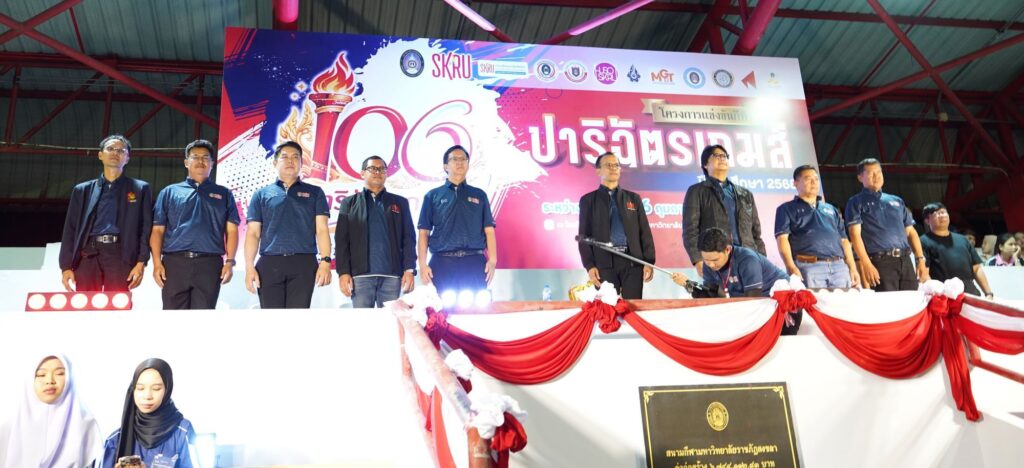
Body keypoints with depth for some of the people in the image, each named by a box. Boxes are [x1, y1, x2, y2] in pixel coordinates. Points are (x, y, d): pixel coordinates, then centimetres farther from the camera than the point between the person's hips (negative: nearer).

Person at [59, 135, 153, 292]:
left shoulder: (140, 189, 14)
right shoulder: (82, 190, 20)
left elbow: (146, 228, 6)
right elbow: (70, 229, 13)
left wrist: (141, 263, -6)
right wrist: (66, 266, 3)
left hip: (120, 255, -2)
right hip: (88, 256, 2)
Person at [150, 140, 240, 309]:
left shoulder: (224, 194, 16)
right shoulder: (169, 192, 15)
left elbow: (231, 230, 8)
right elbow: (158, 230, 9)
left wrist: (229, 262, -4)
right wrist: (157, 263, -3)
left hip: (209, 264, 0)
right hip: (175, 263, 0)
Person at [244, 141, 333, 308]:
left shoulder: (314, 193, 14)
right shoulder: (261, 195, 15)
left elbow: (321, 230, 5)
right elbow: (253, 233, 9)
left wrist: (325, 261, -9)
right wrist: (249, 266, -4)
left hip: (303, 264, 0)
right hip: (269, 264, 1)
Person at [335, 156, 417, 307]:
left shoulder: (400, 202, 15)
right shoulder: (350, 203, 14)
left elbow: (409, 239, 8)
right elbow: (341, 240, 6)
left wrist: (409, 270, -4)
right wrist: (343, 272, -5)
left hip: (391, 274, 1)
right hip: (361, 274, 0)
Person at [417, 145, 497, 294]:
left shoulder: (479, 195, 15)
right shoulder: (433, 196, 11)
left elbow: (489, 230, 9)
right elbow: (424, 232, 7)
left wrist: (492, 260, -3)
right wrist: (423, 265, -4)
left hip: (474, 262, 1)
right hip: (442, 262, -1)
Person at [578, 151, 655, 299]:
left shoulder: (633, 198, 16)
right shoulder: (588, 200, 10)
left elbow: (645, 232, 10)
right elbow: (584, 236, 4)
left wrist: (649, 262, 0)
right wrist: (589, 265, -7)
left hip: (633, 261, 2)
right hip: (604, 263, -1)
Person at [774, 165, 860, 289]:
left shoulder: (831, 209, 27)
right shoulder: (787, 209, 10)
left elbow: (843, 240, 23)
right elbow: (782, 238, -3)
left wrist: (853, 268, 10)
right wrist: (791, 268, -18)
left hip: (839, 267, 5)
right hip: (808, 267, -5)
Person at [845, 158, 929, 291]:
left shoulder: (897, 201, 22)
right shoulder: (856, 202, 6)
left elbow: (911, 232, 21)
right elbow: (855, 234, -6)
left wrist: (920, 259, 9)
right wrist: (867, 265, -17)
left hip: (905, 260, 5)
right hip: (880, 262, -5)